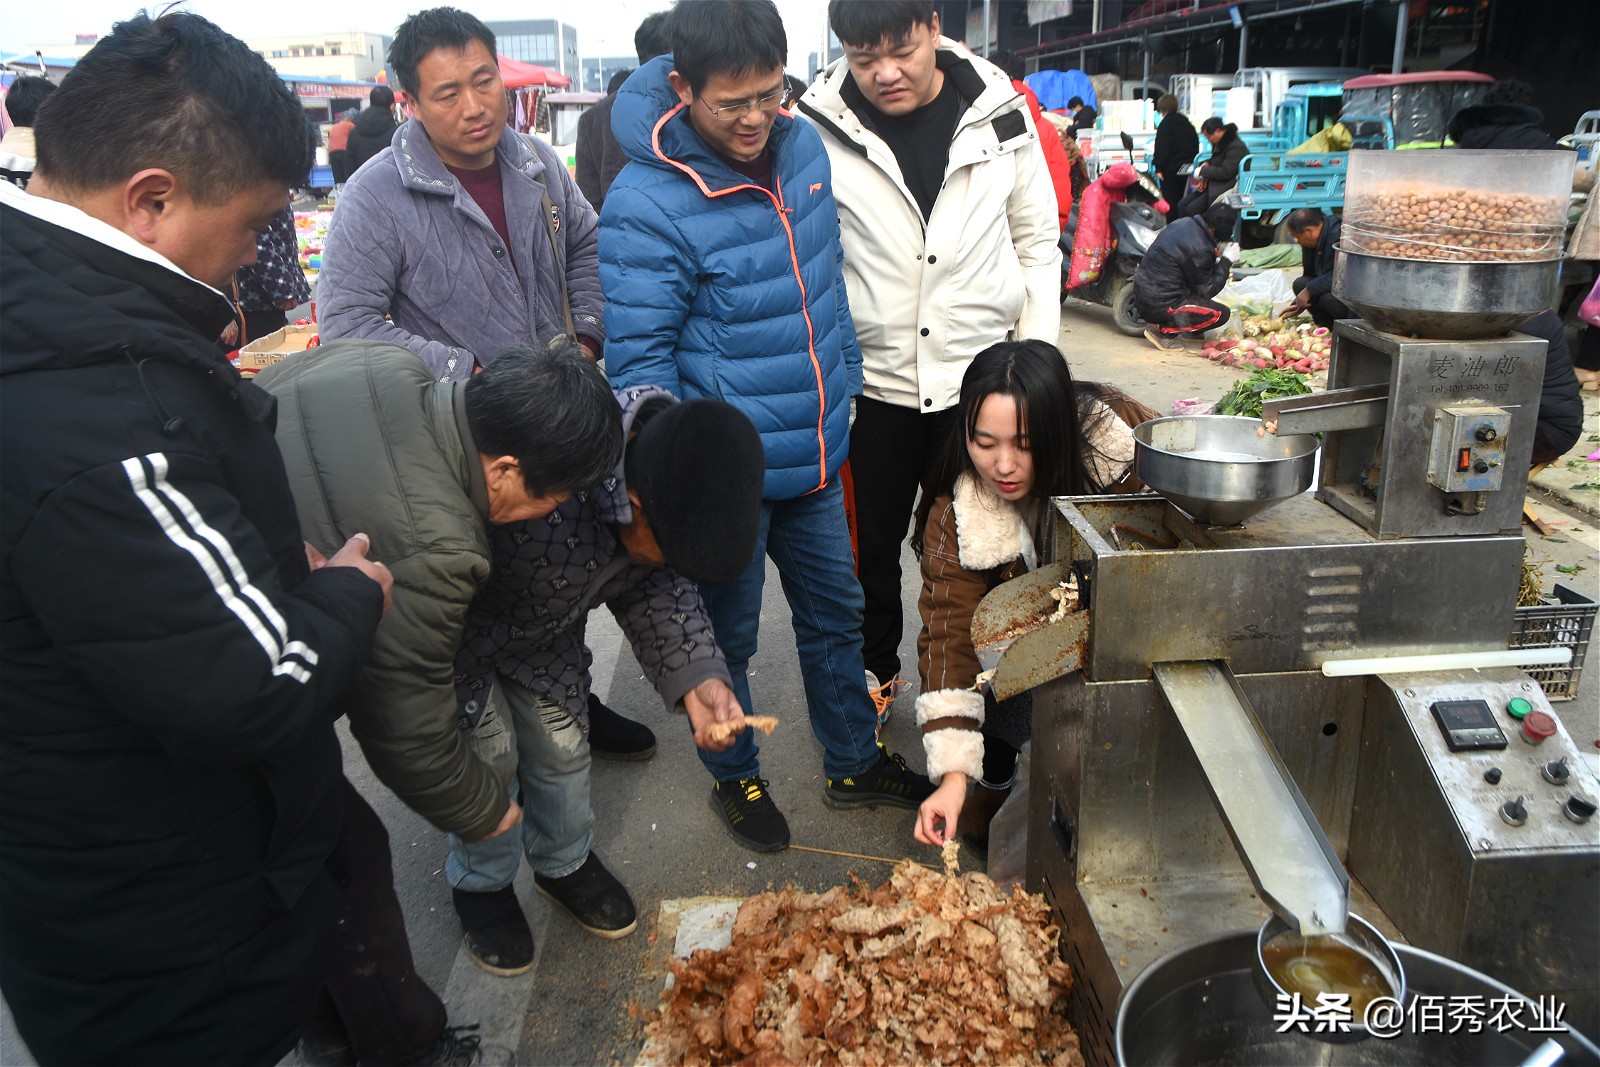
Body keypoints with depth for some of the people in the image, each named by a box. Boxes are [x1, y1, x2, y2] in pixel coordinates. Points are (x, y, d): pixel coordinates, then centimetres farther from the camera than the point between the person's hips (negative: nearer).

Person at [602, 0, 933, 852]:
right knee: (728, 636, 13)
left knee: (835, 612, 20)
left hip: (814, 454, 7)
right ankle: (735, 779, 38)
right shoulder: (646, 205, -21)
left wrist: (844, 384, 18)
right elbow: (638, 360, -18)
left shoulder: (803, 147, 0)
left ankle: (855, 764, 41)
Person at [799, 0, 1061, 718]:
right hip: (872, 381, 0)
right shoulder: (820, 129, -8)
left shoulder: (999, 113, -3)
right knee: (870, 545, 13)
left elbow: (1038, 239, 6)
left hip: (980, 374, 1)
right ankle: (874, 672, 35)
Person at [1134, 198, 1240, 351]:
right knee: (1221, 313, -4)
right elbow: (1205, 290, -9)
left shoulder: (1184, 224, 5)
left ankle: (1161, 323, 12)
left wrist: (1220, 263, 12)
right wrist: (1226, 261, -2)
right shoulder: (1199, 249, -21)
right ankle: (1164, 331, -5)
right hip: (1160, 306, -9)